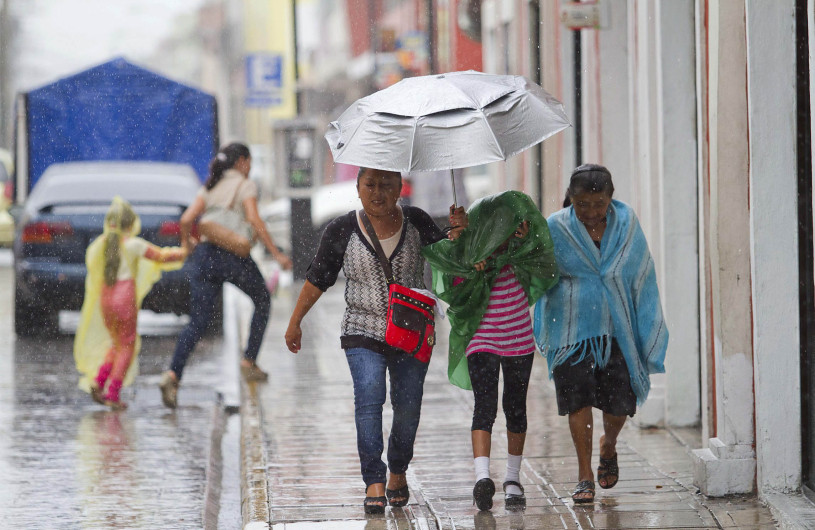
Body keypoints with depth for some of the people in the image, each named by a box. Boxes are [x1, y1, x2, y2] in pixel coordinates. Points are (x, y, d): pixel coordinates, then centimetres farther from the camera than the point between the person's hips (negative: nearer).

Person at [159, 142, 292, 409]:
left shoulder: (210, 187, 18)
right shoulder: (245, 185, 3)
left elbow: (186, 220, 7)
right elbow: (254, 220, -12)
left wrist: (186, 244, 26)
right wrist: (276, 254, -11)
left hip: (204, 254, 5)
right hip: (233, 255, -5)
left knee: (198, 322, 0)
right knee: (262, 300, 22)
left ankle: (173, 374, -20)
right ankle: (249, 361, 17)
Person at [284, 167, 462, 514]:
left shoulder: (415, 222, -1)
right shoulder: (342, 231, -4)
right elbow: (317, 280, 6)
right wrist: (295, 323, 11)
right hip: (363, 332, -2)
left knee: (408, 405, 3)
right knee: (369, 395, -20)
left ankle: (398, 472, 28)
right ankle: (374, 481, -22)